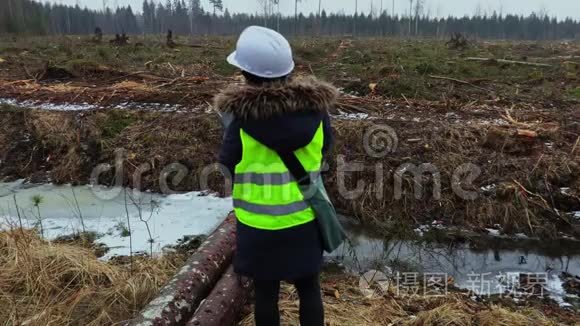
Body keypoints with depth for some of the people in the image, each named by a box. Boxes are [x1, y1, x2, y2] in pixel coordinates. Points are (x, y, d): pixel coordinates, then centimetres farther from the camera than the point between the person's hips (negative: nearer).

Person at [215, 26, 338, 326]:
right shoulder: (315, 106, -10)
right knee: (309, 288, 19)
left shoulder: (241, 115, -18)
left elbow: (226, 166, -8)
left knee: (265, 292, 16)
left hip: (259, 223, -2)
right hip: (304, 219, 3)